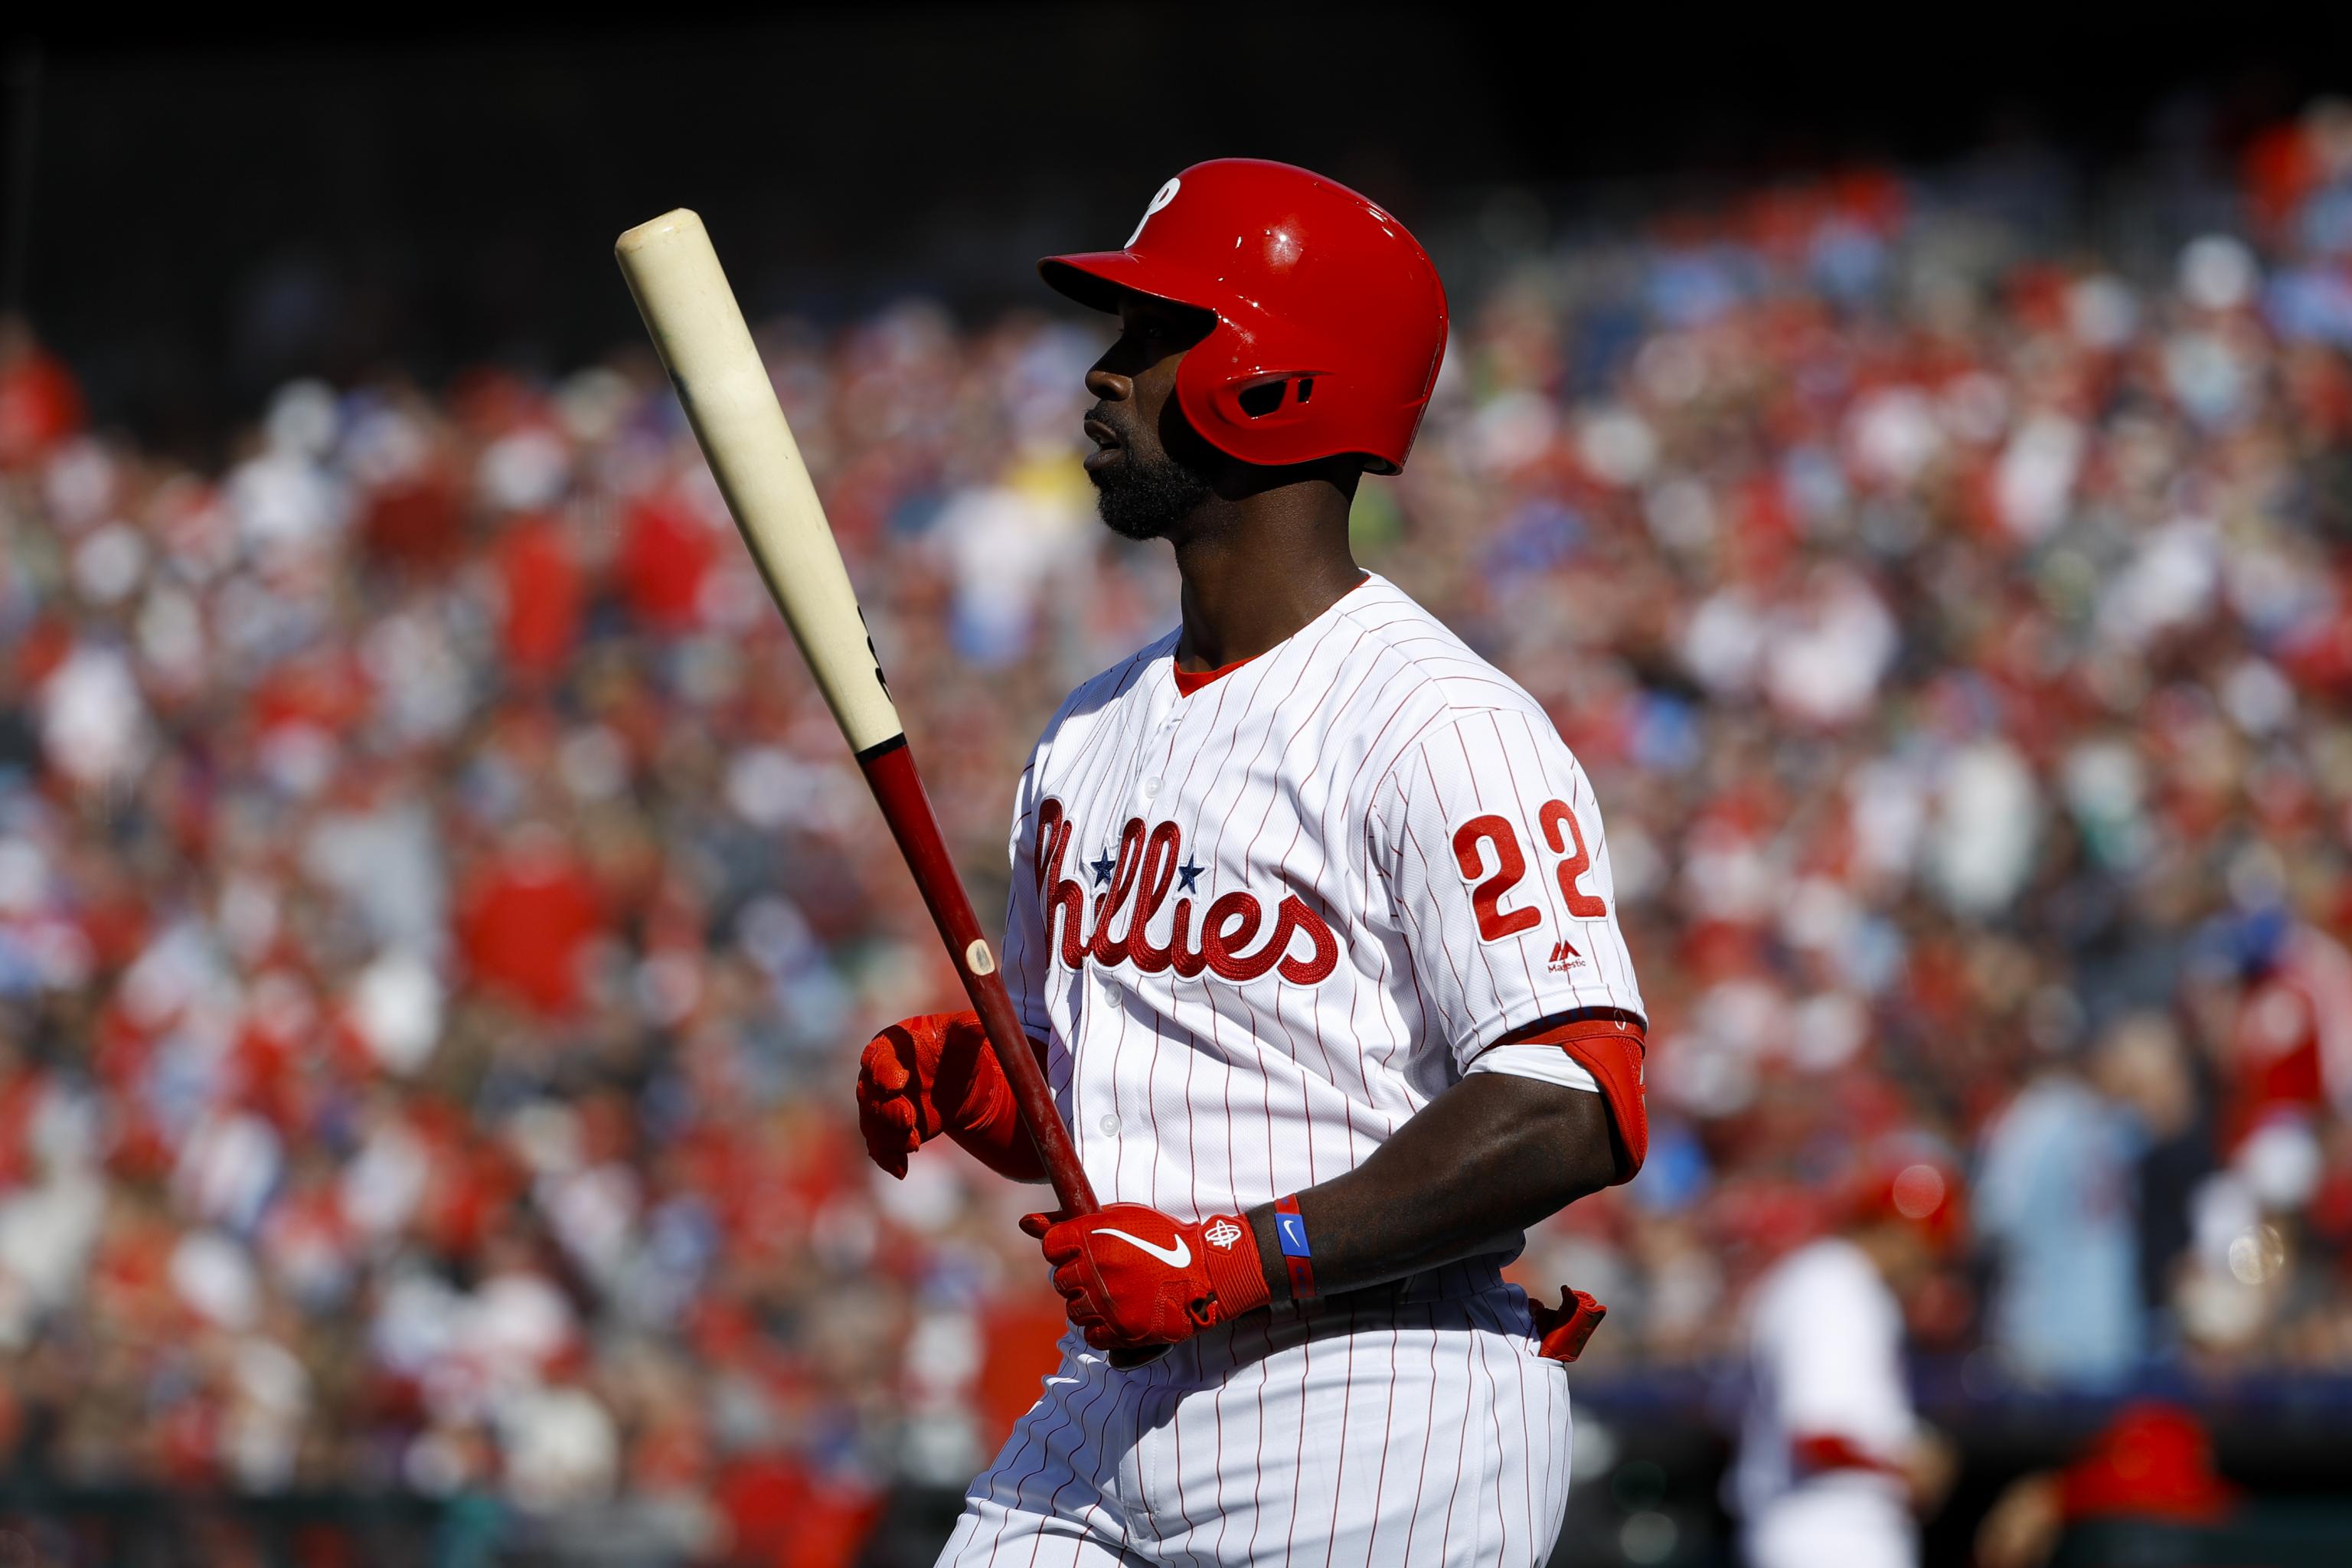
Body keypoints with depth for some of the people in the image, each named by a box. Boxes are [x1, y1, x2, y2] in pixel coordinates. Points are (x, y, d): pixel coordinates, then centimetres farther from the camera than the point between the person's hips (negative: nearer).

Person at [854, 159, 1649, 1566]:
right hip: (1105, 1427, 7)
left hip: (1376, 1440, -7)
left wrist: (1236, 1260, -21)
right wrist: (968, 1089, 2)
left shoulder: (1437, 726, -11)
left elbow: (1579, 1115, -21)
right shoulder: (1090, 734, 17)